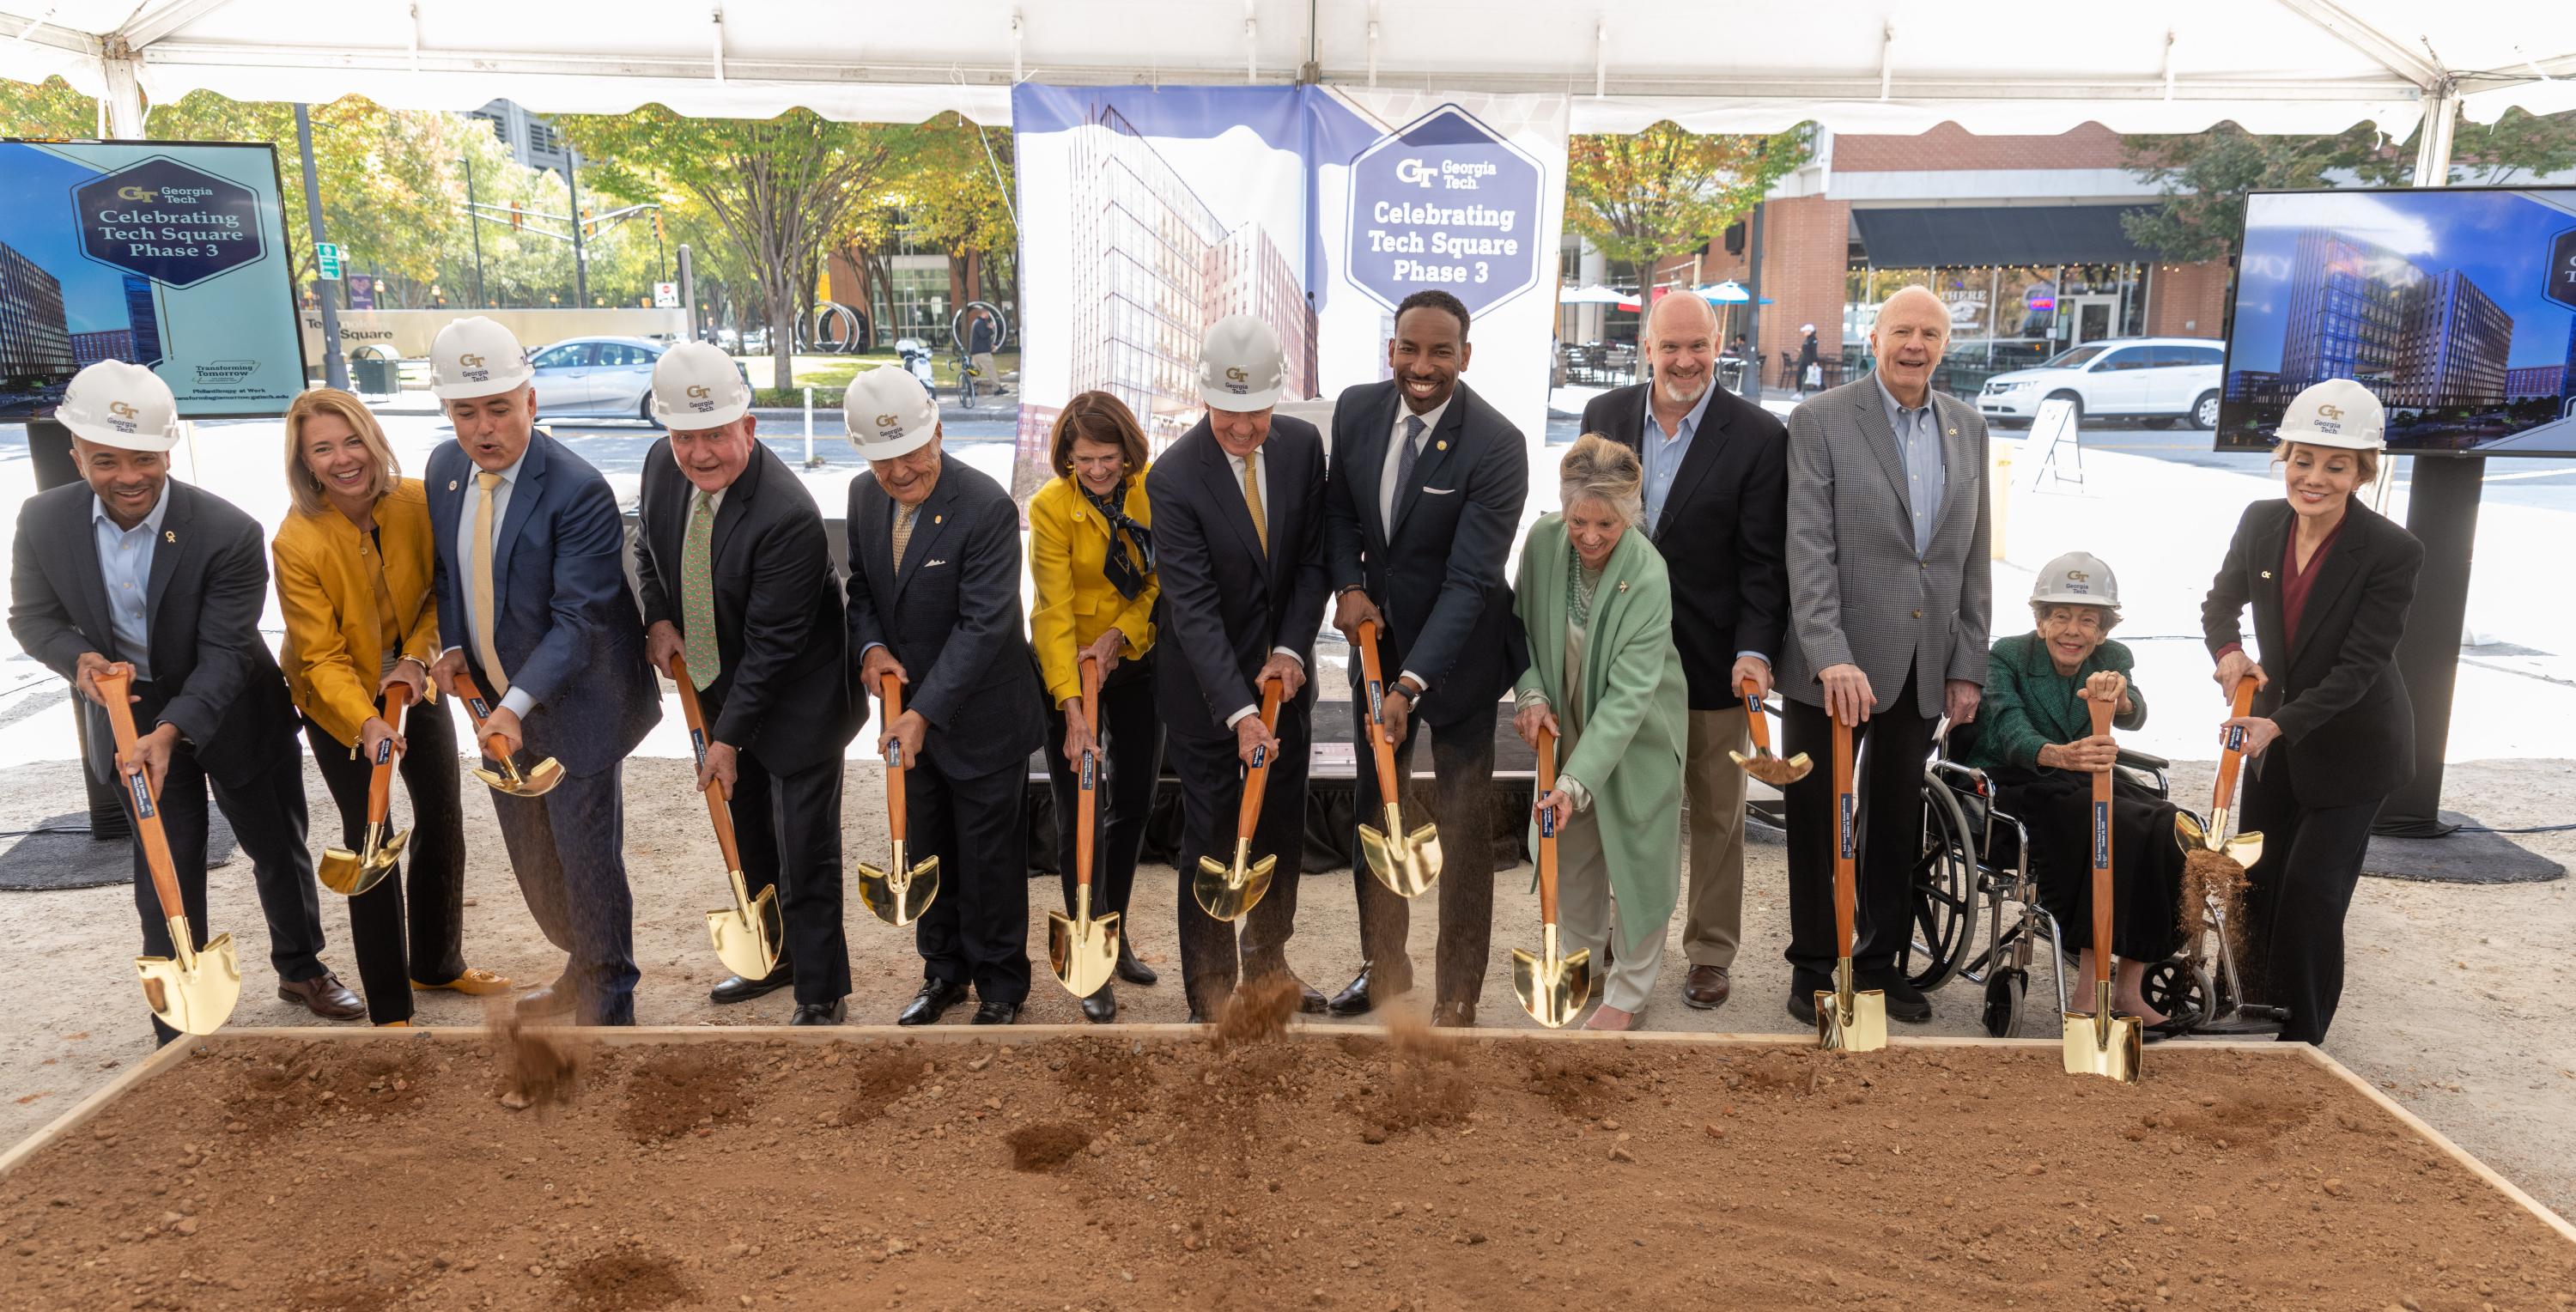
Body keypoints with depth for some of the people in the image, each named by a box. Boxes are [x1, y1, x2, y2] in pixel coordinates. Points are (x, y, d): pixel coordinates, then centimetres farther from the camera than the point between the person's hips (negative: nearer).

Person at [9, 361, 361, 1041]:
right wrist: (79, 656, -21)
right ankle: (179, 1031, 19)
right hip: (131, 722, 2)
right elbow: (32, 615, 1)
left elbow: (225, 652, -24)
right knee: (167, 882, 5)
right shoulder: (44, 520, -12)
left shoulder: (228, 533, -25)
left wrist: (172, 730, -36)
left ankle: (302, 968, 41)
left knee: (281, 853, 15)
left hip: (232, 718, -1)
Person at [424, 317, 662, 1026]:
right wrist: (452, 647, -2)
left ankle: (607, 1009, 22)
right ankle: (580, 969, 44)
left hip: (571, 708, -7)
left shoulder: (578, 491, -23)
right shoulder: (444, 469, 0)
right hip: (498, 703, 7)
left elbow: (579, 620, -25)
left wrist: (518, 704, -34)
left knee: (588, 864, 3)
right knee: (531, 860, 21)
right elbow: (448, 570, 14)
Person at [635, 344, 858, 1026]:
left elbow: (774, 643, -25)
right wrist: (658, 619, -4)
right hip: (718, 687, 8)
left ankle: (821, 997, 14)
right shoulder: (662, 464, -7)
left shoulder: (788, 517, -31)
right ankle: (773, 957, 41)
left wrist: (729, 738, -20)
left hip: (794, 701, -8)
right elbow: (650, 547, 14)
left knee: (804, 854, -1)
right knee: (747, 836, 21)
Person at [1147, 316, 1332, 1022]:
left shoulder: (1303, 445, -6)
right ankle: (1211, 990, 20)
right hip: (1205, 684, -5)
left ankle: (1267, 962, 34)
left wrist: (1291, 650, -12)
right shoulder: (1173, 477, -21)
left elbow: (1313, 558, 0)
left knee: (1283, 825, 15)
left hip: (1283, 669, 5)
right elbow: (1194, 608, -25)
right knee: (1211, 833, 4)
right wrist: (1239, 711, -32)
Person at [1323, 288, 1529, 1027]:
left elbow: (1469, 579, -26)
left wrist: (1410, 687, -33)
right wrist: (1348, 584, -11)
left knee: (1462, 827, 4)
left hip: (1458, 650, -5)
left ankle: (1457, 1000, 19)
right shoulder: (1357, 410, -6)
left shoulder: (1497, 446, -23)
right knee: (1374, 808, 17)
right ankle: (1383, 963, 37)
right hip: (1376, 635, 5)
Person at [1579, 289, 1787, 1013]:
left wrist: (1755, 650, -18)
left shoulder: (1758, 435, -7)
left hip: (1713, 658, -3)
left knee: (1717, 813, 10)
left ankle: (1711, 951, 25)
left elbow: (1763, 561, -8)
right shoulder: (1605, 416, 3)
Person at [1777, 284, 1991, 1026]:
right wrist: (1831, 658, -21)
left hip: (1922, 667, 5)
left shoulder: (1967, 428, 10)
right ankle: (1815, 969, 19)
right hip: (1832, 665, -4)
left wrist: (1968, 666, 7)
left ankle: (1881, 961, 29)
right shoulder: (1821, 420, -6)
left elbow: (1973, 556, 12)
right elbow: (1809, 549, -13)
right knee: (1818, 819, 6)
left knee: (1896, 820, 14)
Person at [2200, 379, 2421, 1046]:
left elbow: (2360, 665, -22)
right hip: (2276, 733, 5)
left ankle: (2298, 1042, 10)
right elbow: (2222, 602, 10)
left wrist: (2280, 725, -32)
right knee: (2258, 882, 12)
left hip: (2351, 747, -5)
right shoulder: (2261, 522, -7)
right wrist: (2227, 650, -11)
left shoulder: (2392, 552, -21)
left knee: (2311, 888, -5)